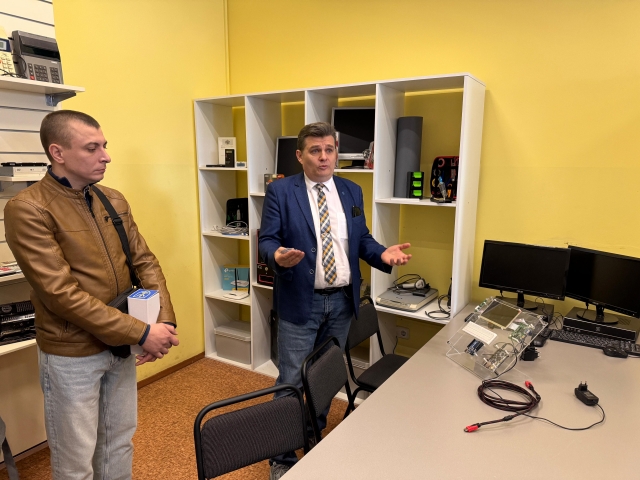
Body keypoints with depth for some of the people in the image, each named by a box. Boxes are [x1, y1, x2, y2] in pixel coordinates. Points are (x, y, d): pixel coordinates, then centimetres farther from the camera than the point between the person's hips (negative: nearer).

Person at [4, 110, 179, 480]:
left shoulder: (114, 200, 2)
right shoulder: (27, 209, -18)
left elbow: (145, 262, 3)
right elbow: (62, 294, -23)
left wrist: (165, 321, -11)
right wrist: (141, 333, -23)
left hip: (121, 345, 6)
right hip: (72, 354, -5)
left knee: (120, 441, 22)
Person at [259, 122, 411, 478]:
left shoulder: (352, 192, 6)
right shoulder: (281, 192, -6)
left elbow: (362, 240, 9)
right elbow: (267, 239, -9)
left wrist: (383, 254, -11)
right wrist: (278, 255, -32)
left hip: (342, 300, 5)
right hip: (301, 301, -4)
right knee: (292, 381, 3)